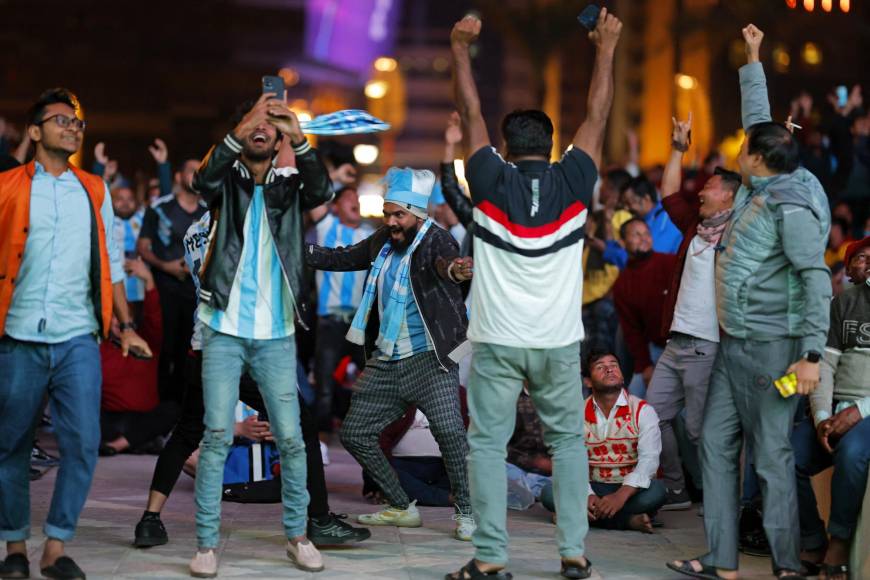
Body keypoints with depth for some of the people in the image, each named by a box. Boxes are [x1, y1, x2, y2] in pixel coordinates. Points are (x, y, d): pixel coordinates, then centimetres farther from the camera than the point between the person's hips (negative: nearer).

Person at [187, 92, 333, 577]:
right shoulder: (228, 180, 4)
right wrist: (239, 131, -32)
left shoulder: (290, 183, 6)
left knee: (291, 438, 1)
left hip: (276, 335, 1)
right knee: (218, 437, -5)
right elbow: (204, 180, -19)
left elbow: (322, 192, -15)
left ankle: (298, 534, 15)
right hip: (225, 331, -1)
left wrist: (299, 138, -28)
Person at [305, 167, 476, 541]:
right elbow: (345, 258, 23)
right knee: (354, 434, 8)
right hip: (385, 362, 8)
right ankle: (401, 509, 23)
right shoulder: (383, 241, 8)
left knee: (449, 430, -25)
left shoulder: (435, 240, -13)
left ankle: (466, 513, -7)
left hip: (428, 358, -8)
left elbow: (443, 259, -36)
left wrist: (452, 270, -61)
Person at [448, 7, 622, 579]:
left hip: (497, 341, -1)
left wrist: (460, 48, 14)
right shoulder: (573, 183, -1)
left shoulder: (491, 183, -4)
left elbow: (471, 113, 5)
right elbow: (597, 117, 8)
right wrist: (606, 50, 17)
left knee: (488, 445, 2)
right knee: (568, 441, 12)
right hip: (558, 342, 2)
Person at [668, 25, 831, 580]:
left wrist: (811, 354, -26)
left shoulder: (790, 207, -17)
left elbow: (817, 280, -22)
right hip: (733, 345, 10)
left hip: (772, 348, -10)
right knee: (716, 445, 8)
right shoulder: (760, 187, 8)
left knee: (773, 456, -6)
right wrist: (753, 61, 30)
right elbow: (760, 121, 24)